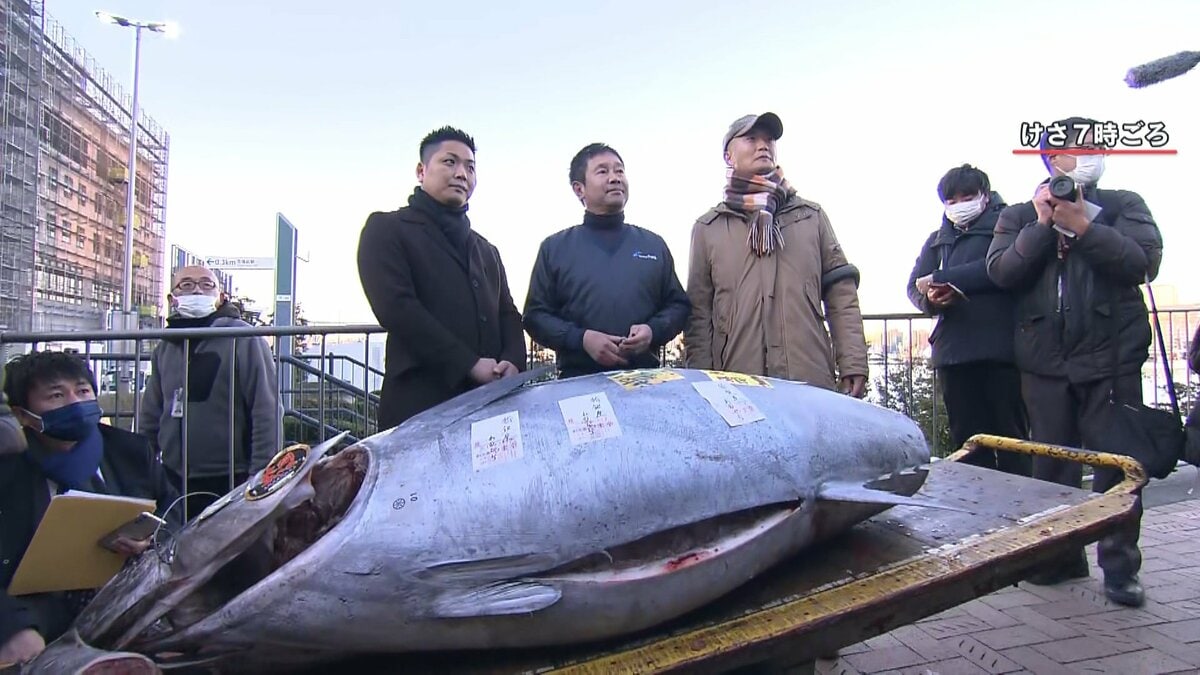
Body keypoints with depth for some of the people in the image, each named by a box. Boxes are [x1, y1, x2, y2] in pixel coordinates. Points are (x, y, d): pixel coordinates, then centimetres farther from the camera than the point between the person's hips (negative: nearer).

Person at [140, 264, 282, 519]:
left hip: (230, 483, -6)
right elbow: (150, 418, 18)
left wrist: (261, 479, -17)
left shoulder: (243, 339, -8)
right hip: (174, 483, 6)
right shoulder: (165, 348, 11)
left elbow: (267, 412, -13)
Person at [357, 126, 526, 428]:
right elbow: (396, 307, -10)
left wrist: (512, 362, -6)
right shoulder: (386, 228, 5)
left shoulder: (486, 250, 25)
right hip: (420, 404, -5)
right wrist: (470, 364, -14)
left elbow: (508, 314, 16)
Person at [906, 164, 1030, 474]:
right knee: (967, 442, 6)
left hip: (1002, 350, -4)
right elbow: (915, 286, 11)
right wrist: (931, 299, -12)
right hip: (953, 352, 4)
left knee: (1011, 439, 0)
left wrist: (942, 279, -14)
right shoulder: (937, 239, 22)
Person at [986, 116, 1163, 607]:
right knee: (1051, 463, 7)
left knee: (1115, 462, 0)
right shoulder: (1019, 216, 12)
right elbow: (1000, 271, -5)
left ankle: (1120, 566, 11)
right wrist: (1044, 225, -13)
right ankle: (1060, 556, 21)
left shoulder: (1123, 205, 10)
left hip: (1111, 356, -1)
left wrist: (1082, 226, -15)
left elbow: (1145, 262, -7)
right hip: (1046, 360, 1)